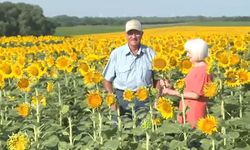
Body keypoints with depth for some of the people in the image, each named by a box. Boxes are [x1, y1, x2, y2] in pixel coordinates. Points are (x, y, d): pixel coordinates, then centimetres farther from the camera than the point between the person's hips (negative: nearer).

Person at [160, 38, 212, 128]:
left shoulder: (202, 70, -16)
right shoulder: (196, 68, 13)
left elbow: (196, 95, -19)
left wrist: (173, 92, -16)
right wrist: (170, 86, 3)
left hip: (195, 112, -9)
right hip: (188, 111, 9)